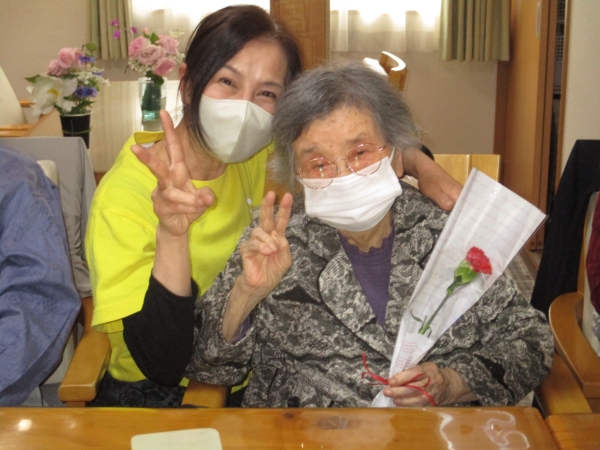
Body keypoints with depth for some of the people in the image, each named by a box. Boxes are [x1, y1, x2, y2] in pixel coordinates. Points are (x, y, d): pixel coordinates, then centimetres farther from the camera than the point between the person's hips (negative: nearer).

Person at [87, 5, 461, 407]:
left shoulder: (254, 155, -4)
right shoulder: (125, 196, -20)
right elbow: (162, 365, -25)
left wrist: (422, 166, -10)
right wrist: (171, 236, -38)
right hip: (156, 396, -5)